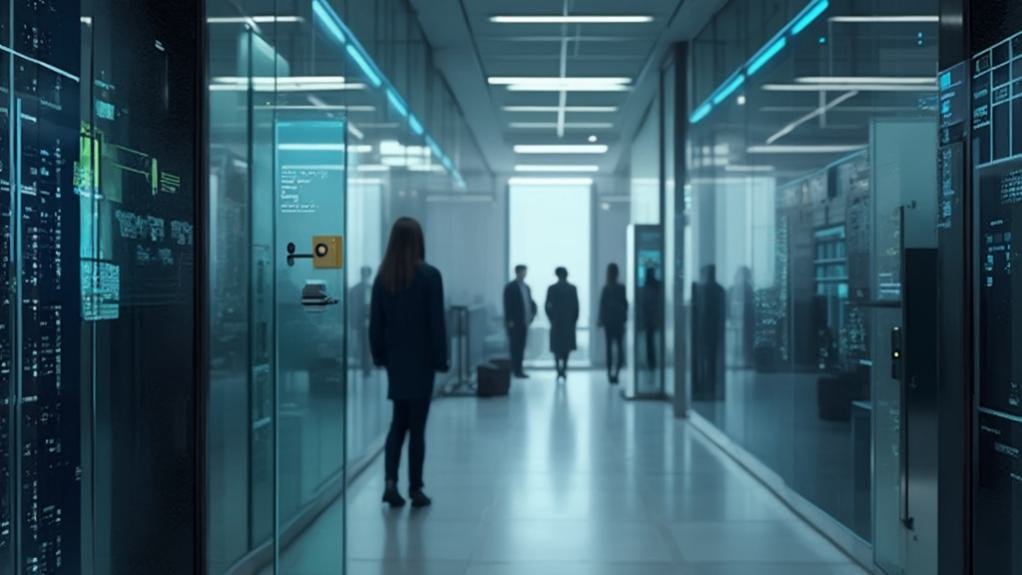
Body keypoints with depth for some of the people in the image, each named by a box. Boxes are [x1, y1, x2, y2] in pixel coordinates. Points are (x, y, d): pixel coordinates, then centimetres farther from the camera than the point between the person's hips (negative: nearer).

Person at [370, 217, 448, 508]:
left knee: (398, 422, 14)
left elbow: (375, 322, 3)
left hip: (395, 359, 4)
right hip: (421, 360, -4)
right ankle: (415, 490, 9)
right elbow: (436, 322, -11)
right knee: (417, 425, 4)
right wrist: (440, 359, -3)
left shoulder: (383, 277, 1)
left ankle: (391, 482, 0)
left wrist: (379, 356, 13)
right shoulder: (429, 275, -11)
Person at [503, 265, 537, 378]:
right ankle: (516, 370, -3)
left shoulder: (526, 287, 15)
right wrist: (510, 321, -16)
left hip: (525, 322, 7)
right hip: (515, 323, -7)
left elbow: (531, 302, 20)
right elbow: (507, 305, -11)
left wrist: (532, 315, 4)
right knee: (515, 346, -4)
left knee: (521, 347, 7)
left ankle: (518, 368, 13)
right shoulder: (510, 287, -7)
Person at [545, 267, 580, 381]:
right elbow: (576, 306, -3)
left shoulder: (551, 288, -5)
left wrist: (551, 319, 9)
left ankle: (559, 369, -10)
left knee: (556, 346, 6)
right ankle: (564, 369, 6)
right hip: (569, 322, 1)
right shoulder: (572, 288, -3)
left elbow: (547, 306, -4)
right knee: (567, 346, 12)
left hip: (556, 322, -1)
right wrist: (574, 320, 8)